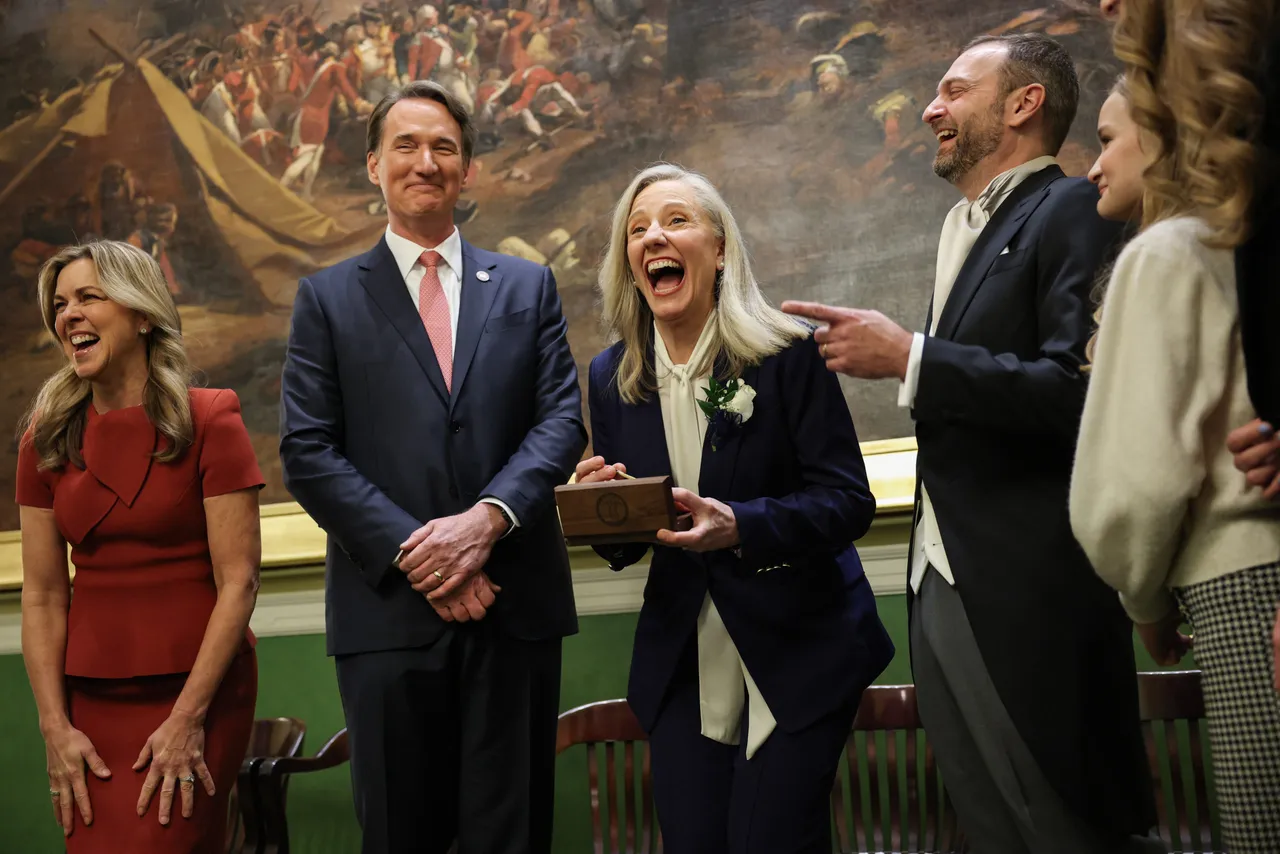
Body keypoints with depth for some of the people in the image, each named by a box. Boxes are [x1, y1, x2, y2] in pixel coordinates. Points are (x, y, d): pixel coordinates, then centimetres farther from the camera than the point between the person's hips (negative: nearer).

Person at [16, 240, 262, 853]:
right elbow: (42, 596, 3)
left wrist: (187, 717, -14)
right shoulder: (47, 438, 4)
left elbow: (238, 582, -11)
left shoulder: (208, 421, -8)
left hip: (197, 692, -4)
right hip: (90, 699, 4)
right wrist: (55, 726, -5)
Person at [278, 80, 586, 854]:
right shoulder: (328, 298, 7)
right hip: (388, 609, -1)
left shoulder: (528, 287, 12)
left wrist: (487, 518, -15)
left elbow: (562, 420, 2)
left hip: (515, 603, 1)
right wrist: (412, 554, -13)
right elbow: (307, 452, -2)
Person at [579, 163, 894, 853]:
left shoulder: (786, 355, -11)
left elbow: (849, 500, -14)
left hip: (798, 653, -4)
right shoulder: (611, 378, 2)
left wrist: (739, 527, -30)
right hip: (681, 664, 4)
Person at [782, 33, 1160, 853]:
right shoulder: (968, 231, 20)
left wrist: (908, 359, -17)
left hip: (1030, 594, -8)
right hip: (943, 591, 9)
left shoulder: (1072, 211, -6)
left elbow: (1079, 391, -21)